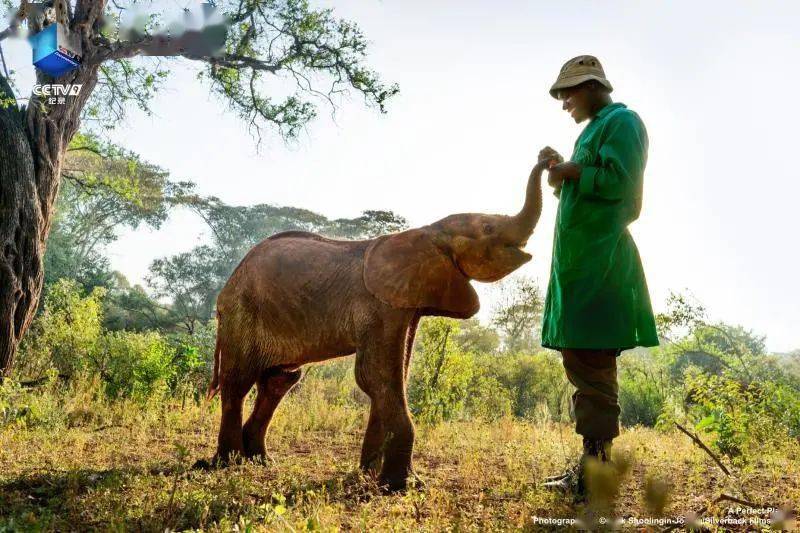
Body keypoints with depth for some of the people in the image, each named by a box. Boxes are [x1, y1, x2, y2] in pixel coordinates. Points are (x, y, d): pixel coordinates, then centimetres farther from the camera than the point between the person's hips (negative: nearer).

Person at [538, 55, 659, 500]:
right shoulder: (595, 128, 25)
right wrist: (563, 173, 11)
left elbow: (618, 181, -18)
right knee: (581, 359, 11)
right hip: (580, 258, 10)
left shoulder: (621, 120, -4)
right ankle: (591, 466, 17)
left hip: (600, 257, -10)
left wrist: (573, 172, -8)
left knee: (590, 362, -12)